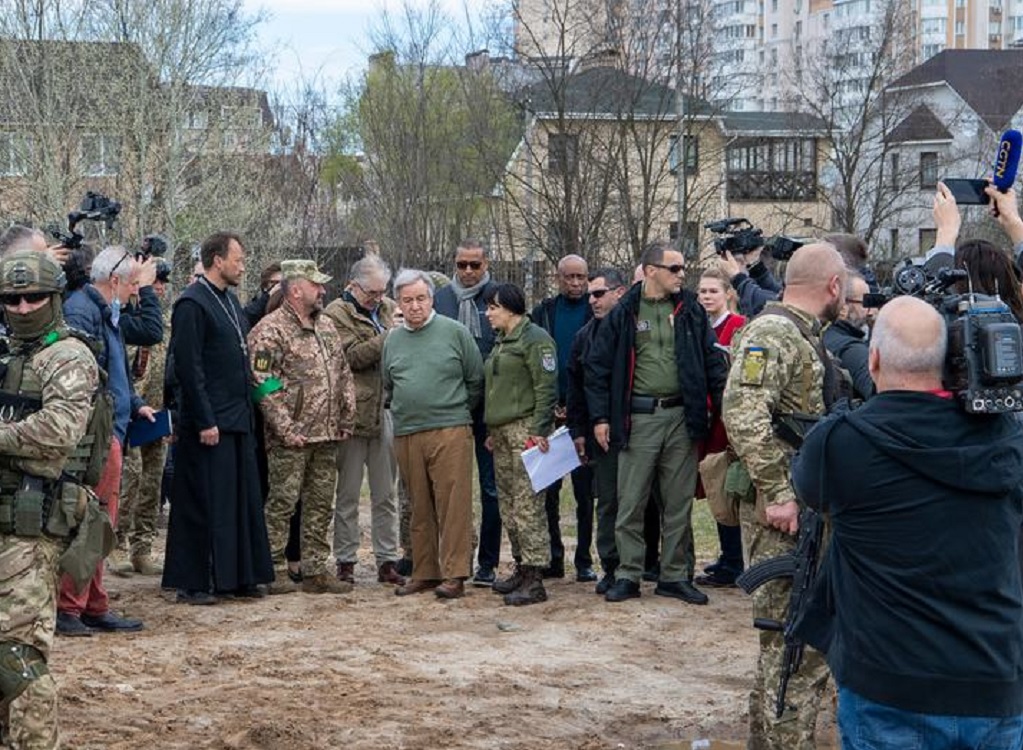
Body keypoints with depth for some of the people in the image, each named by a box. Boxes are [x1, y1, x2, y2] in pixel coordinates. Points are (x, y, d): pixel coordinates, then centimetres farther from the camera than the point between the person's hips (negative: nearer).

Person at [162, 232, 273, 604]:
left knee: (243, 500, 11)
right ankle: (192, 583, 3)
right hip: (209, 423, -9)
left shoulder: (231, 301, 15)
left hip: (238, 420, 9)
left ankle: (239, 575, 19)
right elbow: (188, 366, -17)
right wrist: (205, 422, -19)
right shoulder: (192, 303, -13)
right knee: (204, 504, -4)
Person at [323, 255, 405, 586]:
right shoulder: (337, 313, -4)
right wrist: (388, 336, -20)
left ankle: (387, 560, 15)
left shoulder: (388, 309, 13)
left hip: (385, 411, 5)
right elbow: (352, 356, -17)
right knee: (348, 494, 3)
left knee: (386, 493, 10)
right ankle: (345, 562, 10)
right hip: (353, 412, -5)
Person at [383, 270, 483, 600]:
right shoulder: (392, 340, 12)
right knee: (419, 508, 10)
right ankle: (424, 573, 17)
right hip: (406, 435, 4)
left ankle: (455, 575, -4)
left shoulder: (454, 332, 0)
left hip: (450, 432, -4)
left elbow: (476, 380, 5)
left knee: (453, 504, -6)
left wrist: (458, 411, 7)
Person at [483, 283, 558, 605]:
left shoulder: (534, 339, -8)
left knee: (528, 505, -11)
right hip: (501, 432, 10)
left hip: (525, 430, -10)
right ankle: (522, 568, 19)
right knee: (508, 504, 11)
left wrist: (539, 430, -20)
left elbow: (546, 387, -15)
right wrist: (491, 430, 23)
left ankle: (534, 579, -11)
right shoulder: (501, 343, 21)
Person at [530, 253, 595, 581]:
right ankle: (552, 557, 11)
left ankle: (584, 559, 10)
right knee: (546, 489, 3)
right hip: (549, 414, 2)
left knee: (585, 489, 4)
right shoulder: (542, 314, 8)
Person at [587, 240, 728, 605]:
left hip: (682, 417, 2)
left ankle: (675, 575, 17)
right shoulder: (624, 313, 1)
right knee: (631, 503, 2)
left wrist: (724, 407, -2)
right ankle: (628, 575, 11)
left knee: (679, 503, 8)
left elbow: (713, 359, 7)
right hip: (638, 419, -2)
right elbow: (598, 366, 4)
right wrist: (600, 417, -1)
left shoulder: (690, 310, 7)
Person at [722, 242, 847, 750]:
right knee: (788, 642, -8)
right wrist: (778, 493, -26)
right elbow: (743, 414, -27)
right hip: (782, 514, -10)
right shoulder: (773, 332, -14)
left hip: (810, 511, 10)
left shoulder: (805, 335, 17)